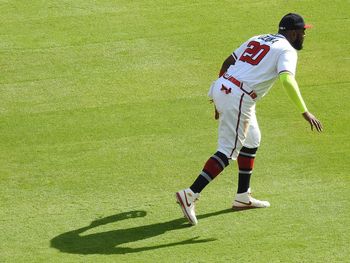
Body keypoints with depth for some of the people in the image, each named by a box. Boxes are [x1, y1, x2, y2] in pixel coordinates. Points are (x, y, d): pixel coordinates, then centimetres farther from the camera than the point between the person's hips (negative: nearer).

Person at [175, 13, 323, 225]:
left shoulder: (258, 39, 21)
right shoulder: (287, 50, -4)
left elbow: (228, 62, 22)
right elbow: (287, 80, -22)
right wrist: (305, 112, -26)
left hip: (221, 88, 9)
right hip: (238, 98, -9)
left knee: (251, 141, 22)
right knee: (228, 151, -7)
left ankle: (243, 197, 26)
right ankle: (190, 195, -16)